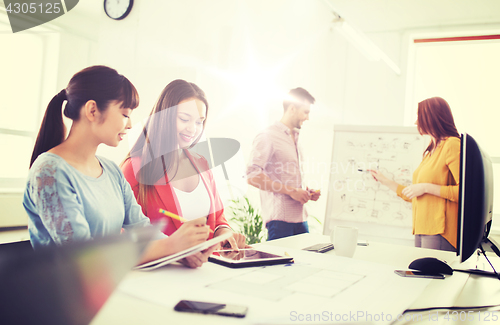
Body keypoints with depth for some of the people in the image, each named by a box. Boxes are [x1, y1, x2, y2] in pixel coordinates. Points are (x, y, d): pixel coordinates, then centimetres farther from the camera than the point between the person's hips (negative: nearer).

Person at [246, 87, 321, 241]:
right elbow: (252, 176, -17)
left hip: (300, 217, 8)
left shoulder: (295, 138, 21)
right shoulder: (267, 137, -7)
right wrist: (291, 191, -17)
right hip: (280, 219, -8)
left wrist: (306, 193, 9)